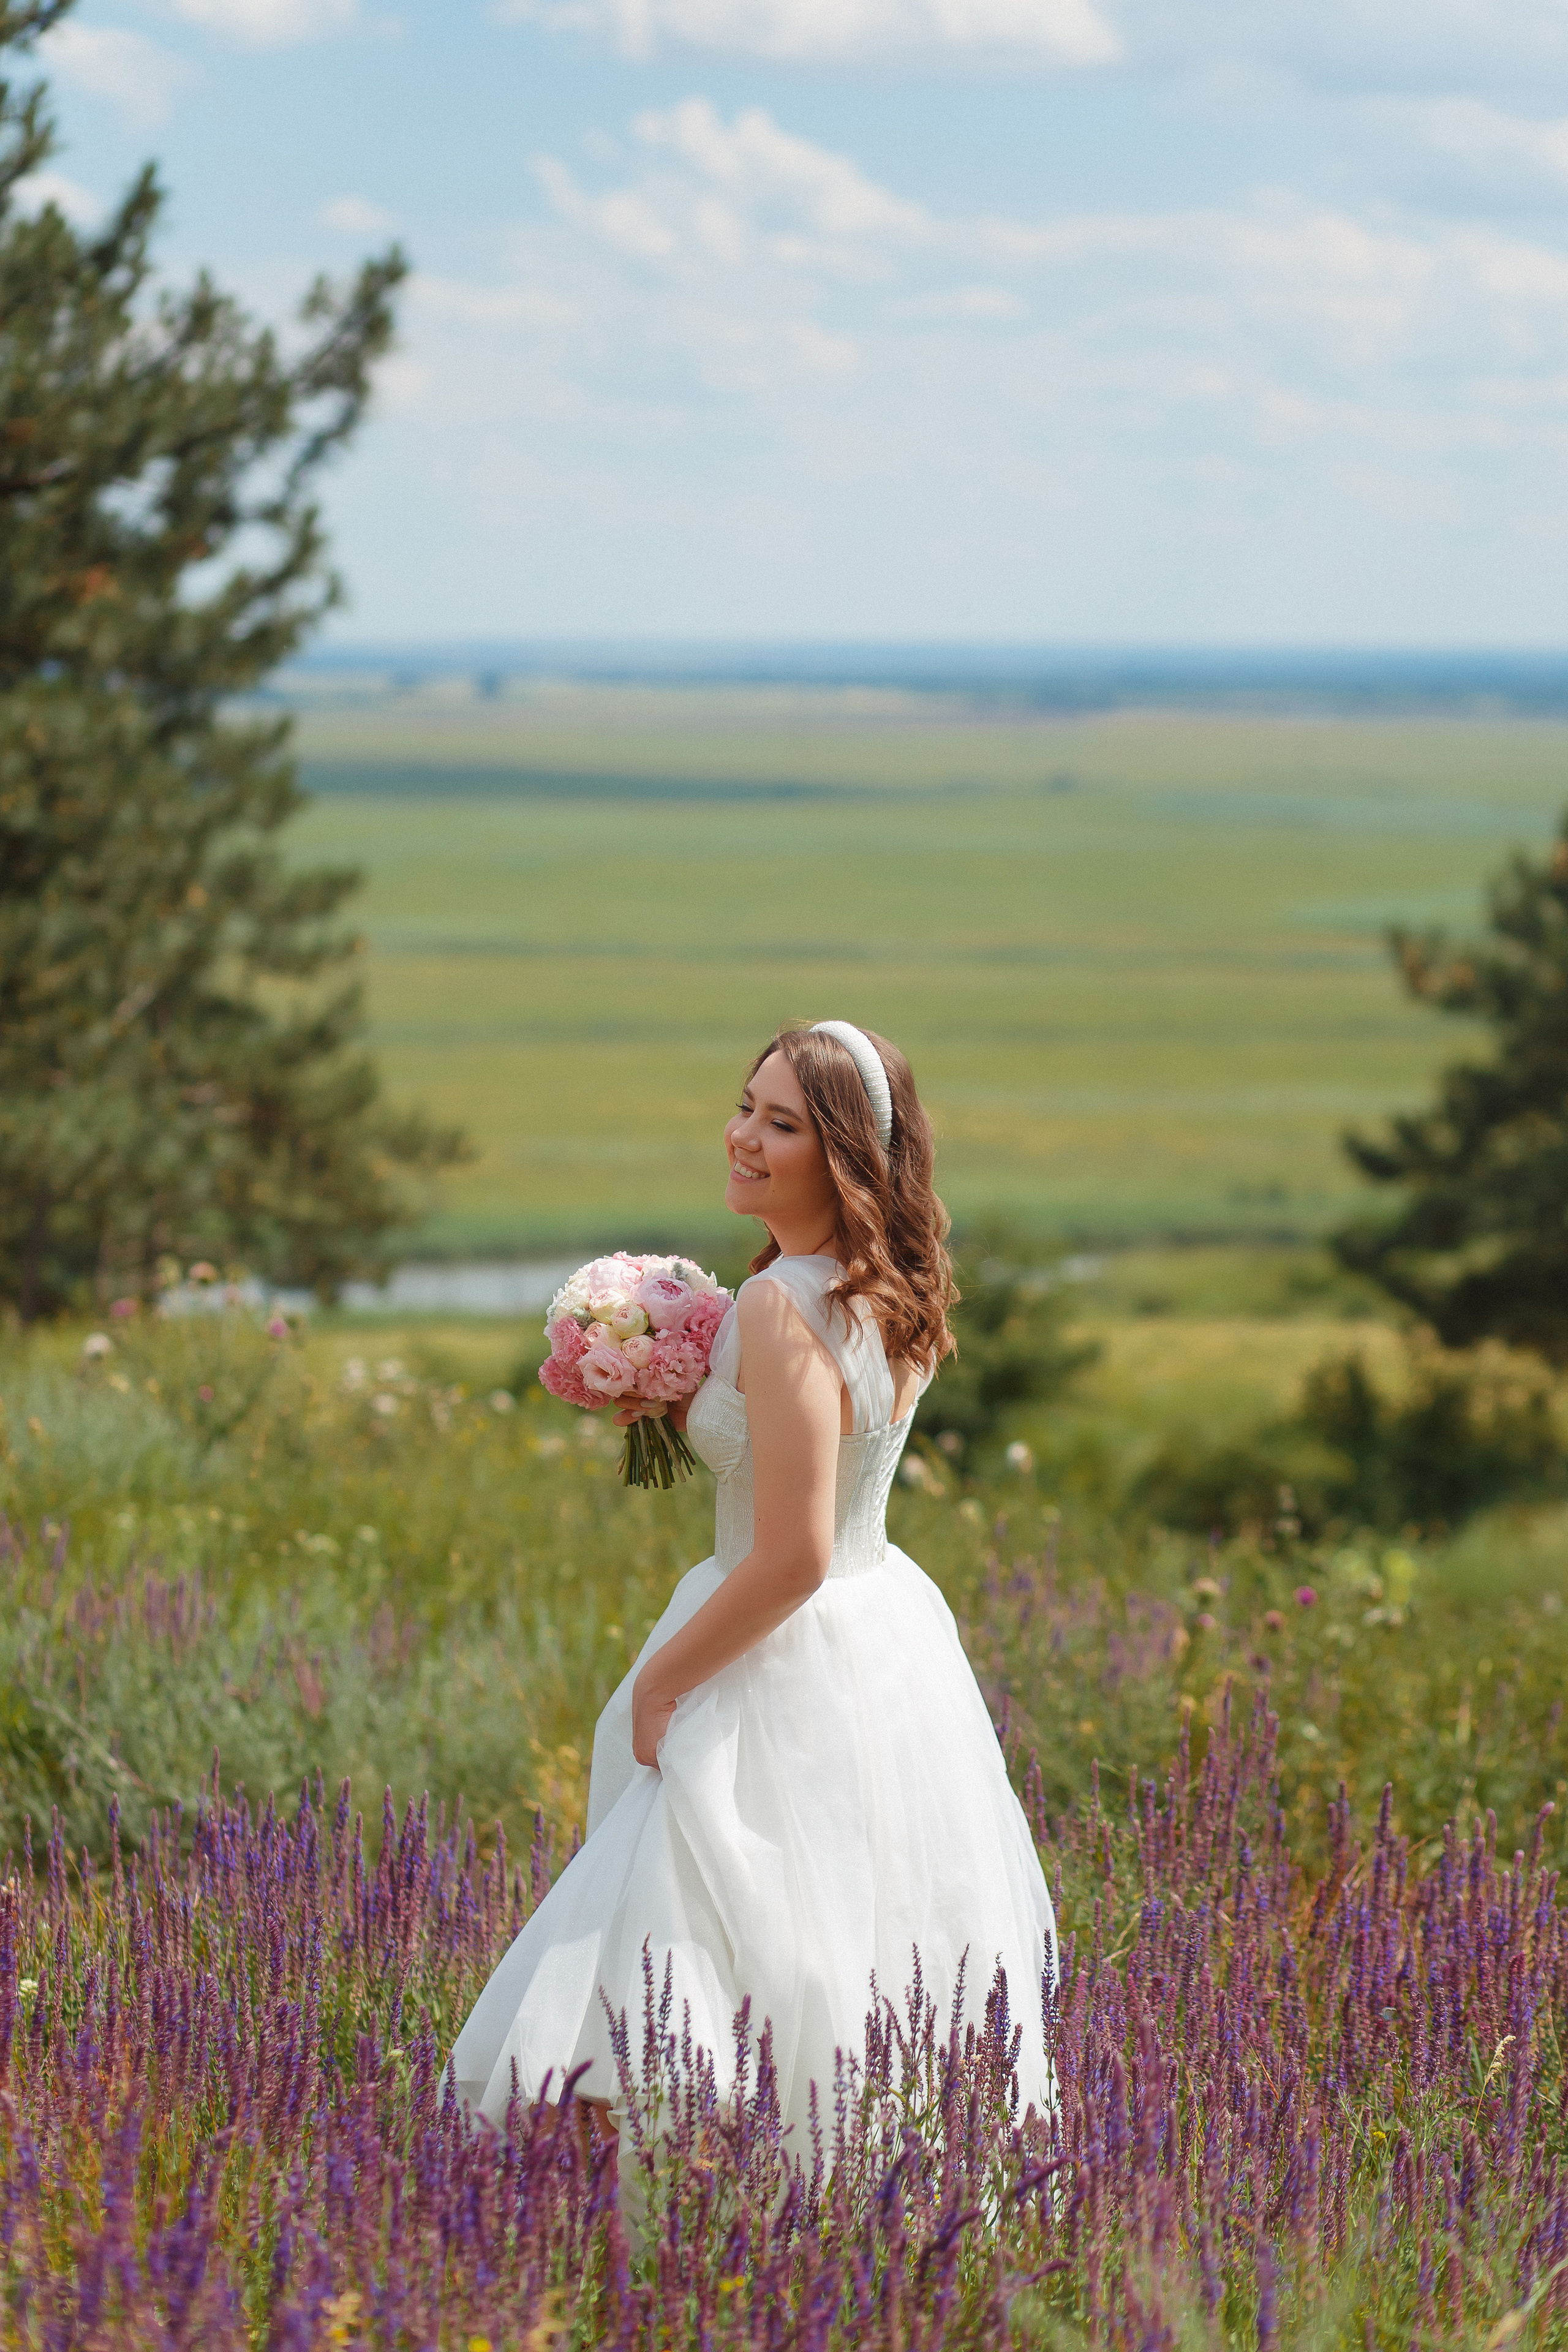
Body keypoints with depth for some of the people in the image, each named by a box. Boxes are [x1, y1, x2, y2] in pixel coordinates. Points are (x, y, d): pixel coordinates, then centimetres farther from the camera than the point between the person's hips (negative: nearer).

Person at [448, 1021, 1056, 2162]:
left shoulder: (782, 1310, -23)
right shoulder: (893, 1296, 5)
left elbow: (791, 1558, -25)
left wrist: (661, 1677, -13)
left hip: (790, 1676, -10)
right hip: (891, 1637, 10)